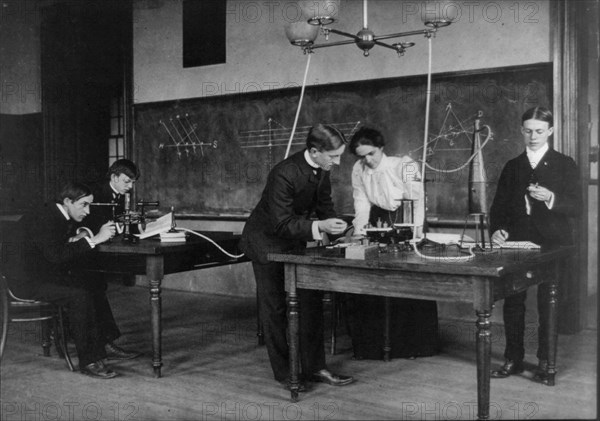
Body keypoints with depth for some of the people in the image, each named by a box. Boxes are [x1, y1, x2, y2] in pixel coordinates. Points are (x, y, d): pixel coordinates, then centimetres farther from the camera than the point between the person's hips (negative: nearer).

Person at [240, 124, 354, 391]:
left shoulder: (321, 171, -7)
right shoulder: (284, 174, -32)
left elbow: (324, 205, 6)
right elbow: (281, 224, -31)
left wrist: (336, 228, -9)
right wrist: (318, 227, -40)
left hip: (295, 242, 8)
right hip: (267, 242, -8)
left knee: (311, 302, 6)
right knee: (275, 308, 1)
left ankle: (314, 368, 15)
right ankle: (284, 373, 13)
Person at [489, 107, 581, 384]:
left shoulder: (565, 165, 4)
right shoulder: (512, 166, 13)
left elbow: (576, 207, -3)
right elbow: (499, 205, 10)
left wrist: (551, 199, -22)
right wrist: (497, 230, -8)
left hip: (552, 246, -3)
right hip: (517, 244, 3)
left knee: (548, 305, 1)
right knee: (512, 303, 4)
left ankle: (545, 363, 14)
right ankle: (513, 359, 16)